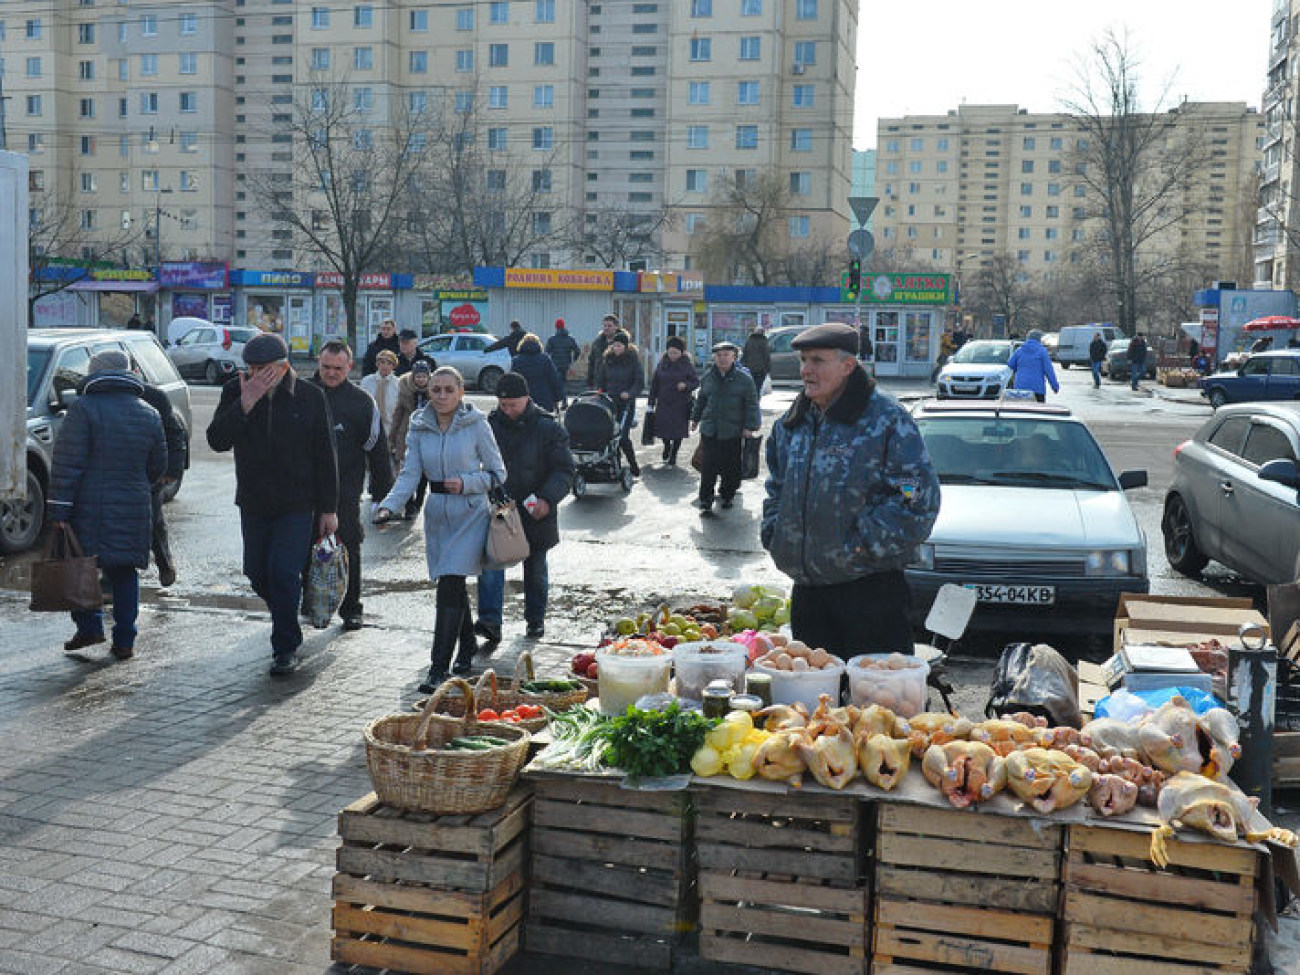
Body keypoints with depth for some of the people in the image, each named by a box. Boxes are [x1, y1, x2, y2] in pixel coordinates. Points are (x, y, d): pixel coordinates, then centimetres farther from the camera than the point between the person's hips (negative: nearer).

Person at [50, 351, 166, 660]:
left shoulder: (84, 409, -8)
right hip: (134, 510, 4)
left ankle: (89, 626, 6)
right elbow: (157, 467, 14)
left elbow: (66, 465, -12)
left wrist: (59, 510, -10)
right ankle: (124, 642, 12)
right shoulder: (149, 415, 8)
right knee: (124, 573, 11)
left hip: (90, 508, -4)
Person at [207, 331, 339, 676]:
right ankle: (286, 623, 37)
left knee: (283, 571, -12)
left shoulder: (310, 397, -7)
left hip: (298, 505, -3)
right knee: (257, 572, 11)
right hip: (253, 504, 4)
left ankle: (286, 648, 2)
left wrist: (329, 509, -3)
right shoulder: (235, 392, -3)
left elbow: (326, 457, -2)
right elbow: (217, 441, -14)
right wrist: (245, 404, -25)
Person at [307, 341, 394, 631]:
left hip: (345, 490, -3)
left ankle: (350, 609, 10)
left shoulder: (361, 401, 0)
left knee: (348, 548, 1)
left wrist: (383, 492, 0)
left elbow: (378, 449, 2)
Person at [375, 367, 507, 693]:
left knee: (450, 584, -13)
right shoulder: (419, 427, 4)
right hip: (437, 515, 4)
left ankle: (439, 668, -13)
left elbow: (497, 473, -1)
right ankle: (468, 644, 36)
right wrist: (389, 505, -17)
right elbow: (410, 474, -2)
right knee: (453, 586, 12)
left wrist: (466, 482, -17)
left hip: (470, 514, -4)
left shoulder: (476, 424, -6)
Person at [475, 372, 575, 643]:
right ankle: (490, 622, -18)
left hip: (534, 512, -1)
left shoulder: (547, 428, -7)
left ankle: (535, 620, 29)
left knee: (535, 569, 13)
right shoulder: (490, 425, 1)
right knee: (491, 562, -15)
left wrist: (547, 498, -22)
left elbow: (564, 470, -8)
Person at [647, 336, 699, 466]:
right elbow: (654, 384, 9)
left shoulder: (687, 365, -3)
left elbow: (696, 382, -1)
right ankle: (667, 446, 35)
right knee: (662, 428, 2)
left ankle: (673, 455, 21)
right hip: (663, 403, 2)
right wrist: (651, 402, 7)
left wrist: (686, 385, -21)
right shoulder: (662, 364, 5)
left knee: (678, 431, 2)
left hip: (681, 404, -2)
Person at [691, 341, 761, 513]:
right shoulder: (708, 376, 7)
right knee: (708, 468, 0)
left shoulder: (744, 378, -3)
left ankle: (727, 495, 26)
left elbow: (752, 405, -2)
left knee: (731, 468, 6)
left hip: (734, 432, -2)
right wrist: (695, 418, 24)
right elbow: (700, 400, 21)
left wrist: (750, 426, -8)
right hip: (709, 431, 2)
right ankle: (705, 500, 8)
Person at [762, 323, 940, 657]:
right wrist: (774, 534, 10)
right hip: (807, 588, 6)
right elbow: (777, 488, 26)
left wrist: (863, 543, -16)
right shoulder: (792, 423, 12)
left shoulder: (887, 419, -9)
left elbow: (919, 496, -14)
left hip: (870, 586, -6)